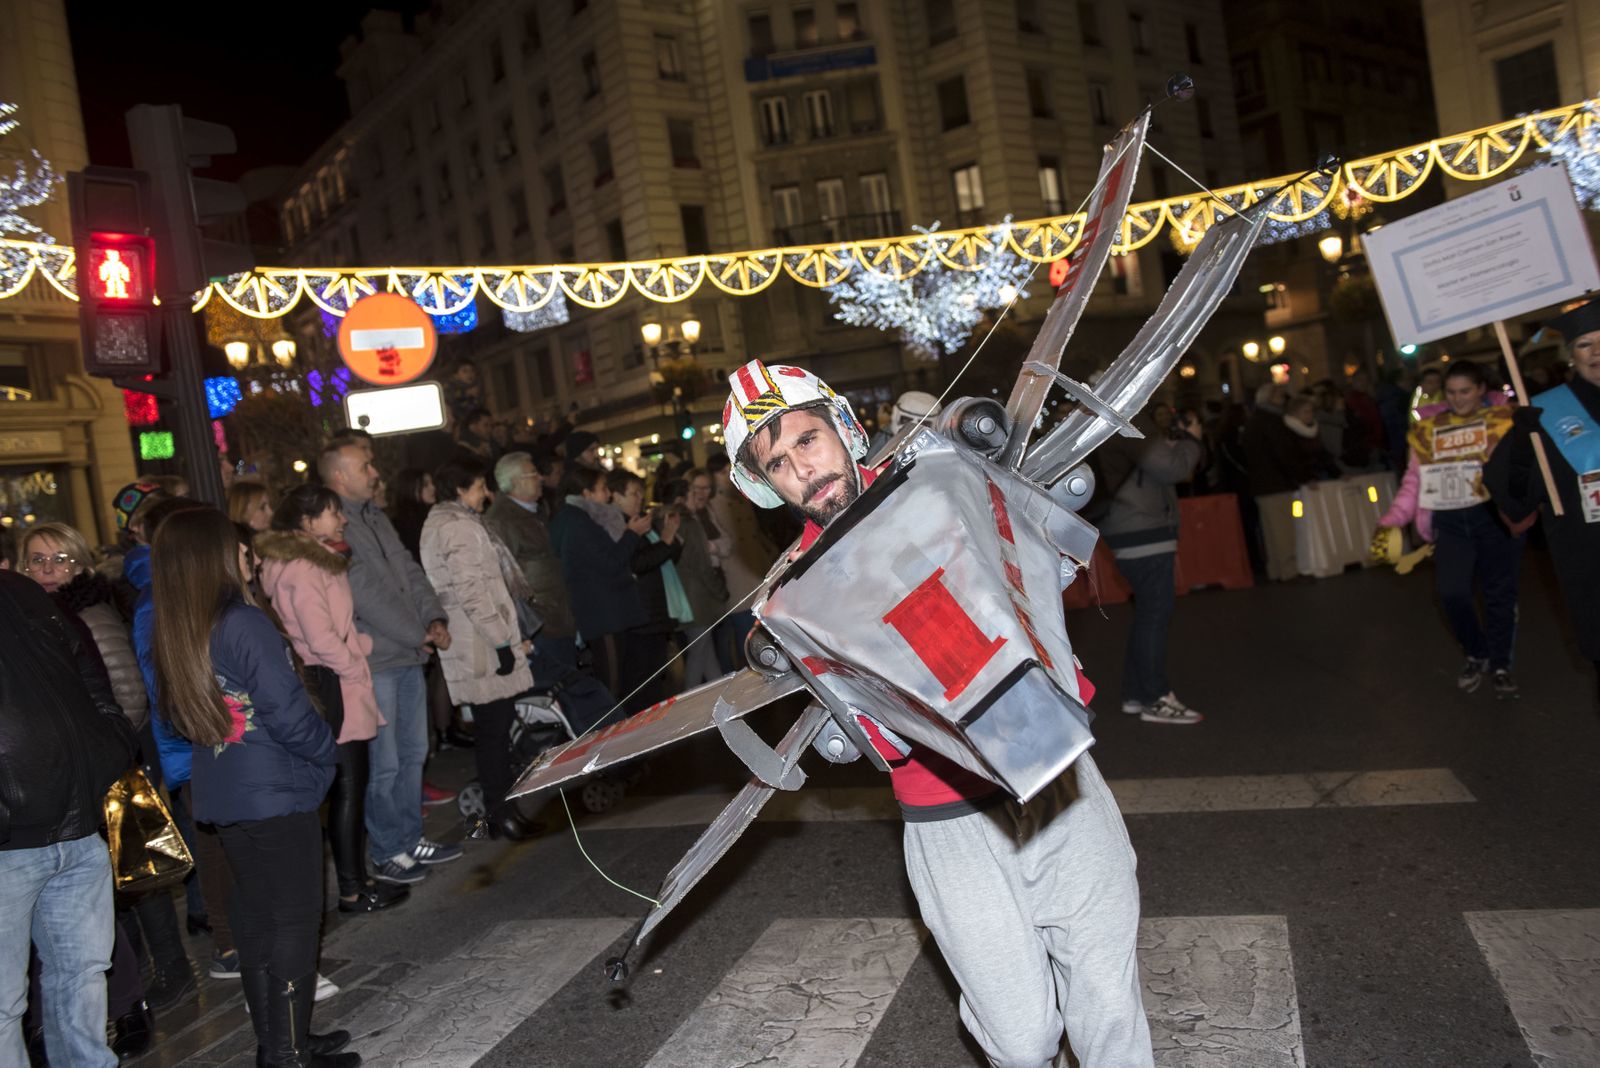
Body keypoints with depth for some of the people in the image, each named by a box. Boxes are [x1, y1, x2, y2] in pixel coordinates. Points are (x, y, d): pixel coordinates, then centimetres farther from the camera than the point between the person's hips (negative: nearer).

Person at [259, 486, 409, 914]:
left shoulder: (319, 562, 17)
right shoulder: (302, 570, -16)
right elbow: (321, 640, -22)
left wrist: (361, 644, 11)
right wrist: (356, 667, -9)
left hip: (341, 688, 10)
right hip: (332, 690, -10)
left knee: (350, 786, 14)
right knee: (348, 787, -3)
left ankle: (357, 878, 22)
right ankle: (352, 890, 5)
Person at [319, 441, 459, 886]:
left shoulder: (375, 516, 13)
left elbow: (410, 571, 13)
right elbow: (367, 597, -18)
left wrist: (435, 619, -1)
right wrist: (419, 634, -11)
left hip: (409, 655, 9)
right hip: (374, 664, -9)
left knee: (414, 753, 16)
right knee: (385, 764, 0)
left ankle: (411, 840, 28)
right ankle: (387, 854, 15)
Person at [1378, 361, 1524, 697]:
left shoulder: (1502, 420, 2)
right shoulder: (1428, 430, 10)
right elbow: (1415, 480, 10)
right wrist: (1391, 521, 1)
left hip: (1495, 515, -2)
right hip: (1450, 520, 2)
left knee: (1500, 592, 4)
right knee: (1451, 592, -9)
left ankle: (1500, 665, 22)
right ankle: (1477, 655, 18)